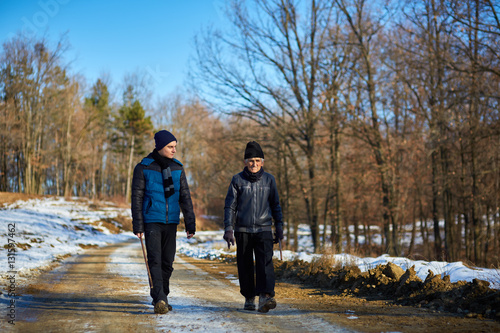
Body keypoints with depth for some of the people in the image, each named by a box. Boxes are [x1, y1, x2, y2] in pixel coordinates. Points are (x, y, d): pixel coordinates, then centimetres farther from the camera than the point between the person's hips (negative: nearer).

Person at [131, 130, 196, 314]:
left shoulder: (177, 168, 6)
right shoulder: (143, 168, -5)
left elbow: (185, 197, 8)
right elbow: (137, 197, -4)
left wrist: (190, 223, 3)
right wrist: (137, 225, -9)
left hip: (171, 222, 4)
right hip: (152, 221, -4)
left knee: (168, 261, 8)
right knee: (155, 260, -13)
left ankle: (162, 297, 23)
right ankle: (159, 299, -17)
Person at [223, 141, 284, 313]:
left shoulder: (269, 179, 8)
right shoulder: (237, 180, 3)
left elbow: (275, 205, 16)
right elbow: (230, 206, 2)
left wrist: (279, 226, 13)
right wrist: (228, 228, -7)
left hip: (264, 229, 0)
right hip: (243, 230, 0)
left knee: (265, 262, -16)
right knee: (245, 266, 6)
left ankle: (266, 297, -25)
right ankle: (249, 298, 20)